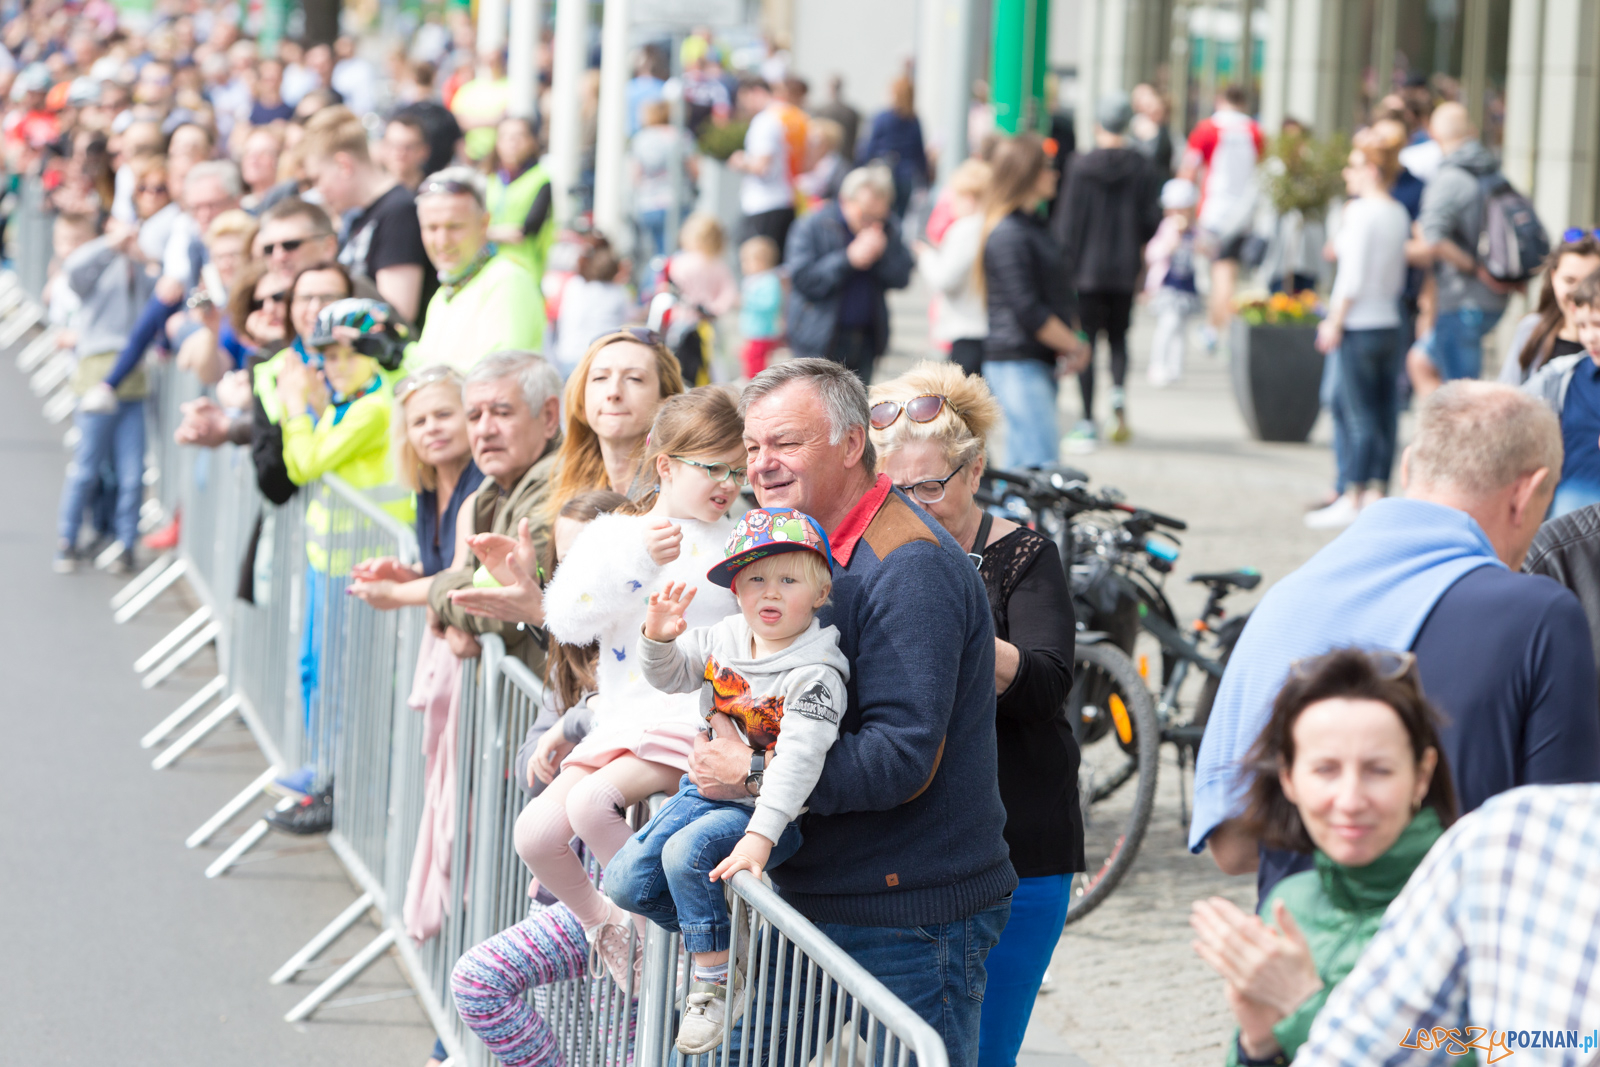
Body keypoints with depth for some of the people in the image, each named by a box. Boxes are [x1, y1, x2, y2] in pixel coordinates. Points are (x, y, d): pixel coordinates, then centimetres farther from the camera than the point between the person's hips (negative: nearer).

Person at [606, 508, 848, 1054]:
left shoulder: (816, 674, -20)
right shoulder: (725, 637, 1)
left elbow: (797, 761, -29)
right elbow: (671, 676, 16)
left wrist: (760, 835, -37)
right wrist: (658, 639, -8)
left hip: (772, 811, -7)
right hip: (705, 790, 7)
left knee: (687, 854, -31)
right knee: (627, 881, -2)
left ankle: (717, 981, -14)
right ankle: (713, 935, 22)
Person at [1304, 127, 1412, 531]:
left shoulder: (1361, 212, -13)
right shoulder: (1399, 214, 10)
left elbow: (1353, 277, -16)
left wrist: (1334, 323, -9)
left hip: (1360, 328, -8)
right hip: (1390, 323, 8)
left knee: (1359, 415, -5)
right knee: (1383, 411, 9)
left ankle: (1352, 500, -3)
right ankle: (1377, 492, 14)